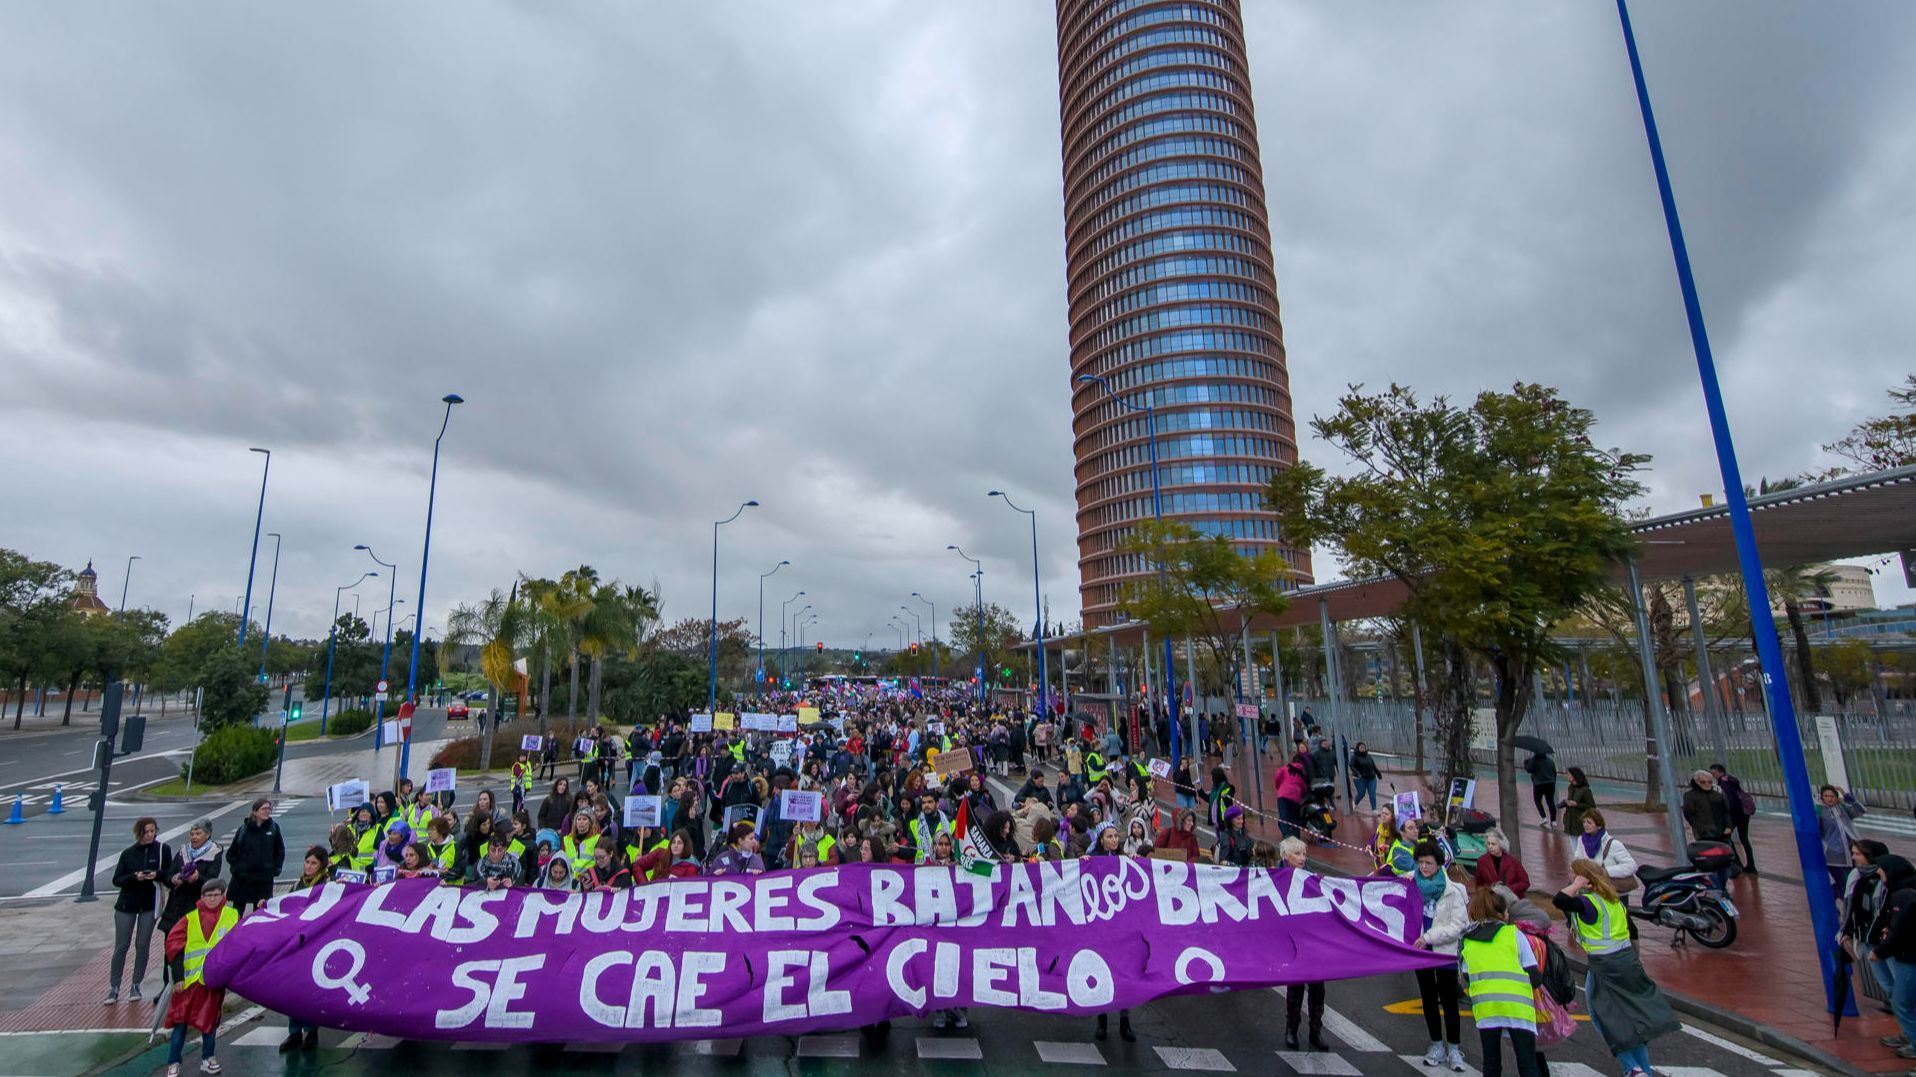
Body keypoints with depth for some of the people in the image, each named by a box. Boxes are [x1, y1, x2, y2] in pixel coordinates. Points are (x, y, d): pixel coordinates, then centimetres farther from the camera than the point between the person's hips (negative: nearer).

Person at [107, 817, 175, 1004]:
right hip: (126, 904, 1)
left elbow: (169, 874, -1)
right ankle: (114, 988, 14)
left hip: (149, 904, 0)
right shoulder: (128, 853, -1)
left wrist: (157, 875, -21)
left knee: (142, 945, 5)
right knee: (121, 946, 3)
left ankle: (136, 985, 16)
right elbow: (116, 880, -2)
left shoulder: (163, 850, -2)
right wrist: (134, 877, -21)